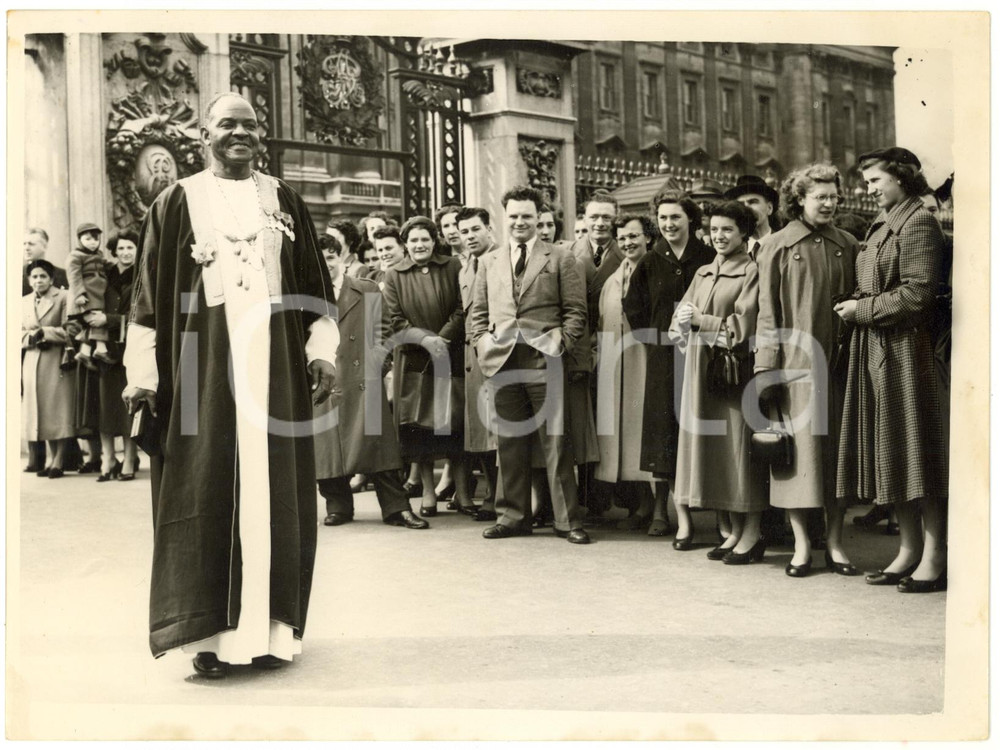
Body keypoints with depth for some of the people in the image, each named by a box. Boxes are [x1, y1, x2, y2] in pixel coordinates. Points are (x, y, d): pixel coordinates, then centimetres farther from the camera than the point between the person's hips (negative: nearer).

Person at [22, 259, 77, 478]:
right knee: (40, 412, 7)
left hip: (57, 362, -5)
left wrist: (45, 333, -13)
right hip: (32, 363, 5)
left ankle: (58, 461, 1)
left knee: (59, 411, -4)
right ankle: (50, 459, 16)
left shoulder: (63, 298, -3)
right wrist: (31, 337, -8)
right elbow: (19, 333, 12)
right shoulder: (24, 302, 14)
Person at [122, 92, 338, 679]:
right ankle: (210, 631, 6)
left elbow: (315, 284, 12)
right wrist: (143, 372, -4)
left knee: (273, 492, 3)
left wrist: (323, 351, 0)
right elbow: (150, 291, 3)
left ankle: (268, 628, 12)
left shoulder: (284, 201, 12)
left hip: (275, 358, 2)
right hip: (204, 356, -2)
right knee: (208, 491, 0)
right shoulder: (177, 202, 6)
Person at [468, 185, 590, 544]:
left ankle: (568, 518, 4)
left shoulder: (560, 260, 6)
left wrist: (559, 342, -9)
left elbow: (576, 312, 2)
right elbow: (477, 312, 18)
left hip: (544, 362, -3)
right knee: (509, 442, 8)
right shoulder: (489, 261, 17)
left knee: (555, 442, -3)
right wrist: (482, 342, 3)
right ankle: (513, 515, 18)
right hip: (502, 362, 3)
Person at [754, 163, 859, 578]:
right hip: (794, 362, -3)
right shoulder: (777, 246, 1)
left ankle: (835, 542, 15)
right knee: (799, 450, 0)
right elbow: (768, 311, -1)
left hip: (836, 364, 3)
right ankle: (802, 544, 10)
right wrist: (765, 368, -6)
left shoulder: (847, 245, 9)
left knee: (836, 450, 6)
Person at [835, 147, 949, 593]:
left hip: (905, 350, -9)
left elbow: (916, 295, -17)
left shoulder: (918, 224, -10)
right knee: (891, 451, 10)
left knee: (915, 449, -4)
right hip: (874, 351, 9)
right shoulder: (881, 226, 17)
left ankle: (934, 556, 4)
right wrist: (859, 310, 6)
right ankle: (909, 550, 17)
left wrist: (862, 309, -11)